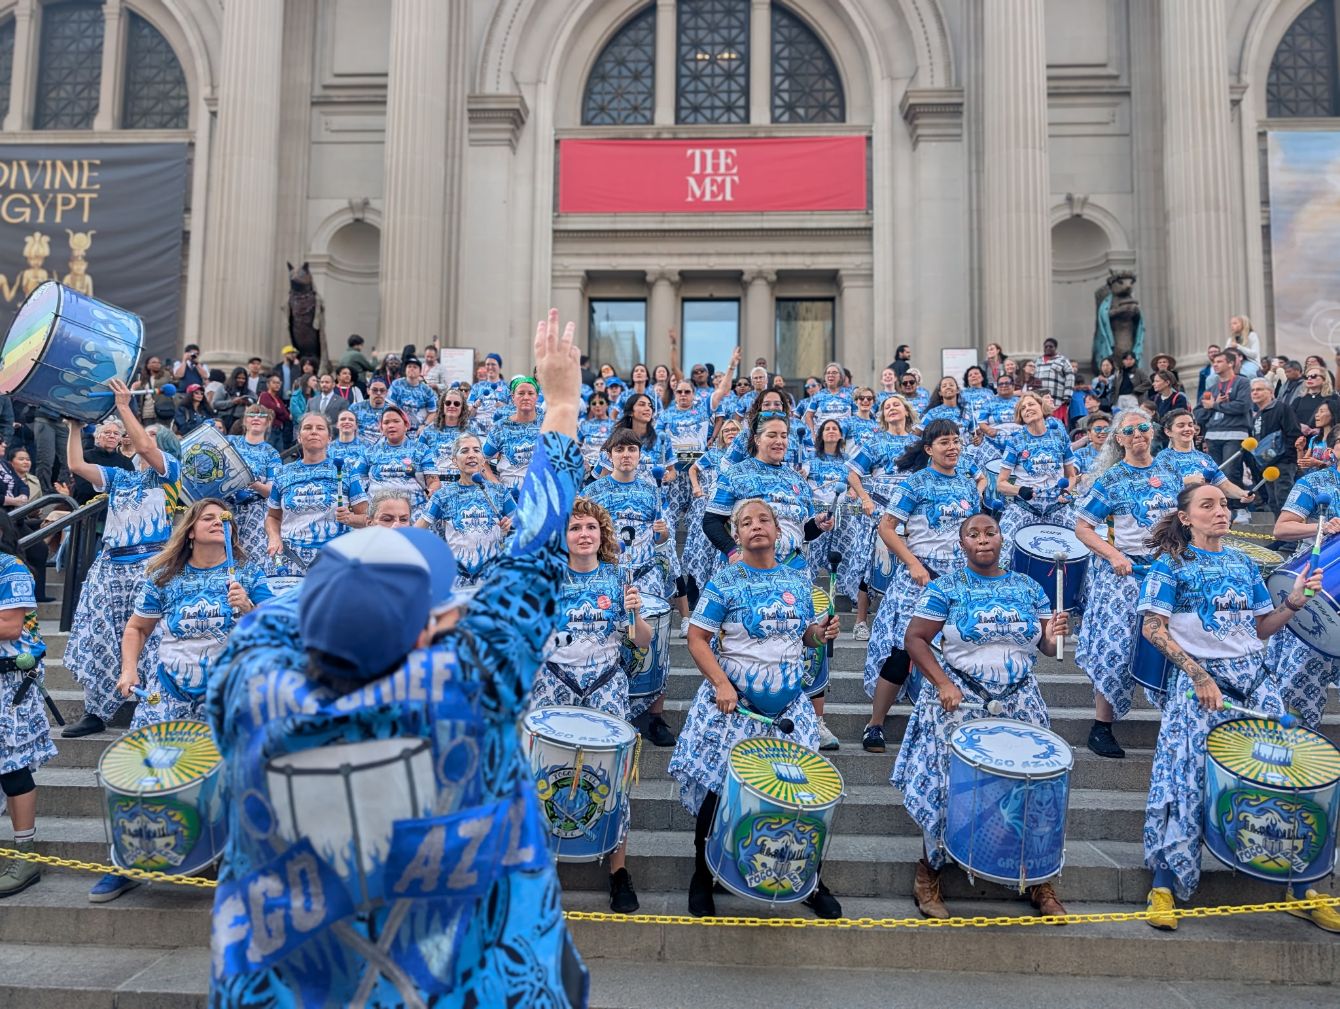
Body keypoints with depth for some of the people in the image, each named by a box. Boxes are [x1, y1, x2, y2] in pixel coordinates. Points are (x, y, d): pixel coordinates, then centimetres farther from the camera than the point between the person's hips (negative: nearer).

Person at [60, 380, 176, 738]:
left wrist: (124, 407, -12)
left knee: (151, 639, -9)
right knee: (98, 638, 5)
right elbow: (76, 465, 10)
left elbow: (146, 447, -15)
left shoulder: (167, 471, 3)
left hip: (150, 565, -6)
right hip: (110, 566, 6)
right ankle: (97, 711, 16)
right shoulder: (117, 477, 21)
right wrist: (75, 424, 8)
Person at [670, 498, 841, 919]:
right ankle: (702, 876, 26)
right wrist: (721, 684, -21)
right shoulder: (724, 582, -8)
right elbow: (696, 637, -10)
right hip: (733, 702, -4)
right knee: (716, 788, 3)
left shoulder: (797, 580, 7)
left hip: (789, 705, 4)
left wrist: (821, 632, -6)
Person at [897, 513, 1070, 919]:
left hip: (1019, 702, 4)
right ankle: (928, 874, 16)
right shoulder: (945, 588, -4)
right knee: (948, 785, -3)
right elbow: (915, 639, -7)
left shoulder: (1028, 588, 8)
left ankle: (1039, 879, 21)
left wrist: (1053, 635, -14)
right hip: (960, 699, -3)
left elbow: (1046, 648, 9)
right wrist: (943, 684, -19)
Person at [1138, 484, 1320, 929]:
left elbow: (1261, 628, 17)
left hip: (1252, 676, 5)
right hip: (1198, 679, -5)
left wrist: (1294, 600, 0)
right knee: (1188, 775, -13)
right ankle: (1165, 882, -7)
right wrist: (1198, 674, -15)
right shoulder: (1171, 564, 1)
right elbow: (1152, 627, -8)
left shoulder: (1243, 563, 16)